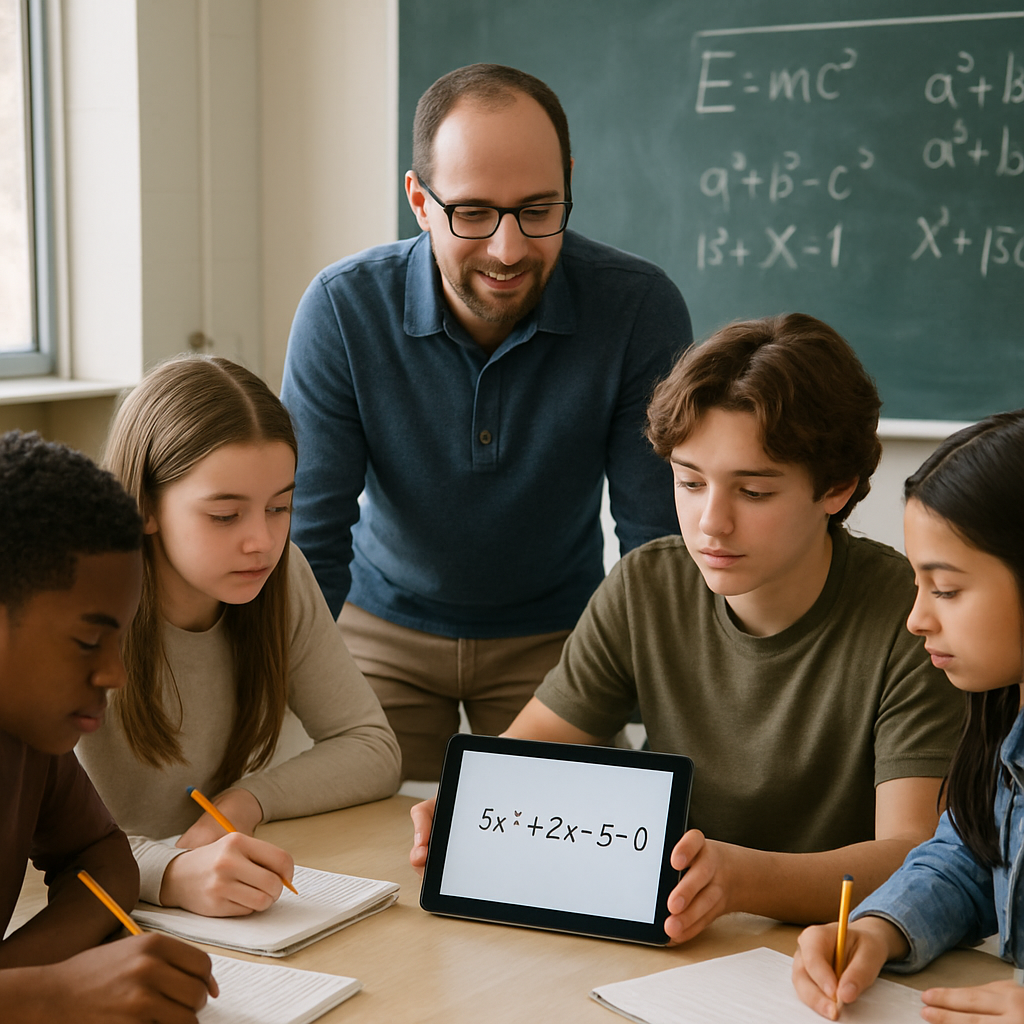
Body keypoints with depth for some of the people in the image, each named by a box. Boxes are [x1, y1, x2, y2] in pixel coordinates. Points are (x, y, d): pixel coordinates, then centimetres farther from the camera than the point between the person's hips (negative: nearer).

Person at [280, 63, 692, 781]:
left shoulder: (640, 310, -22)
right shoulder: (342, 309, -21)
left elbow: (659, 539, -17)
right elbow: (309, 535, -18)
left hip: (556, 635, 0)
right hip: (386, 625, 0)